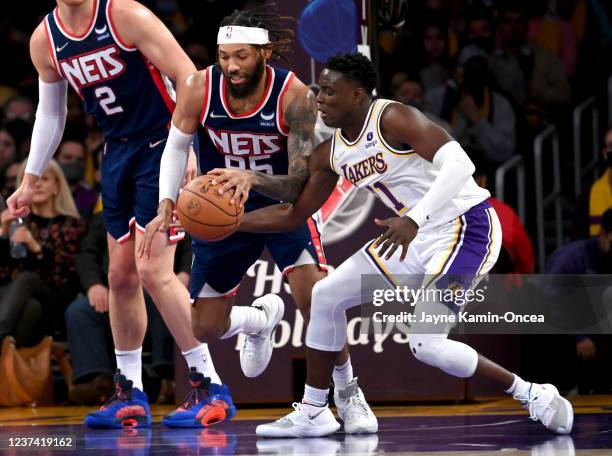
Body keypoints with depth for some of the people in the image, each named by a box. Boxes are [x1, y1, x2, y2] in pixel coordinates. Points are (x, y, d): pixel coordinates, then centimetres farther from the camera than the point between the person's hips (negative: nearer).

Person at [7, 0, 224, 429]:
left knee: (153, 270, -15)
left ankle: (209, 386, -8)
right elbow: (50, 112, 18)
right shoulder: (44, 41, 2)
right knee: (121, 274, 8)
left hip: (163, 147, -7)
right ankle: (130, 393, 18)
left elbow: (189, 78, -18)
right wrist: (30, 180, 18)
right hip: (118, 152, 7)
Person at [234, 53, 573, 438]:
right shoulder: (330, 154, 6)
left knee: (425, 344, -18)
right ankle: (312, 414, 18)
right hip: (420, 236, 9)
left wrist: (413, 220, -38)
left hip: (467, 228, -9)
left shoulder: (393, 119, -20)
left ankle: (532, 395, -2)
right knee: (327, 295, 8)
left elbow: (459, 164, -30)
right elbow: (294, 215, 16)